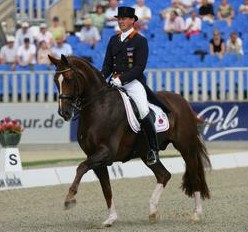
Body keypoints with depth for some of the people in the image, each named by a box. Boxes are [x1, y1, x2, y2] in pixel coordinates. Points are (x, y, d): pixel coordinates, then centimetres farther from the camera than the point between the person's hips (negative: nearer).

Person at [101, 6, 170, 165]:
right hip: (116, 81, 6)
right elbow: (108, 64, 15)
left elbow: (140, 67, -10)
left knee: (144, 112, -24)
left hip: (133, 82, -6)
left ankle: (154, 149, -12)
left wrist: (121, 79, -20)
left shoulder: (140, 41, -2)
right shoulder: (113, 40, 15)